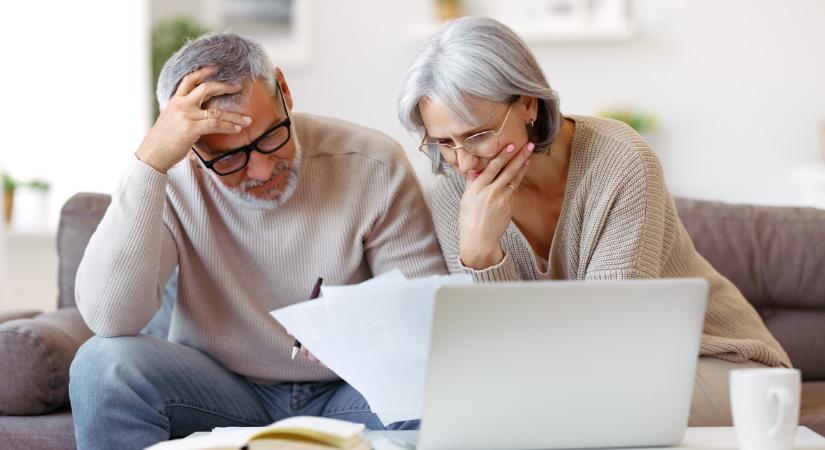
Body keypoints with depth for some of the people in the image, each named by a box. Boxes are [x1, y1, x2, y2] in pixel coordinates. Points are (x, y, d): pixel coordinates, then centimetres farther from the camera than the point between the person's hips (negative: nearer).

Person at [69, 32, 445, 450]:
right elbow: (109, 319, -28)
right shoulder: (168, 179, -13)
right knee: (103, 364, -27)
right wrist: (150, 161, -33)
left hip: (348, 391, 1)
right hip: (216, 391, 0)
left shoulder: (374, 166, -13)